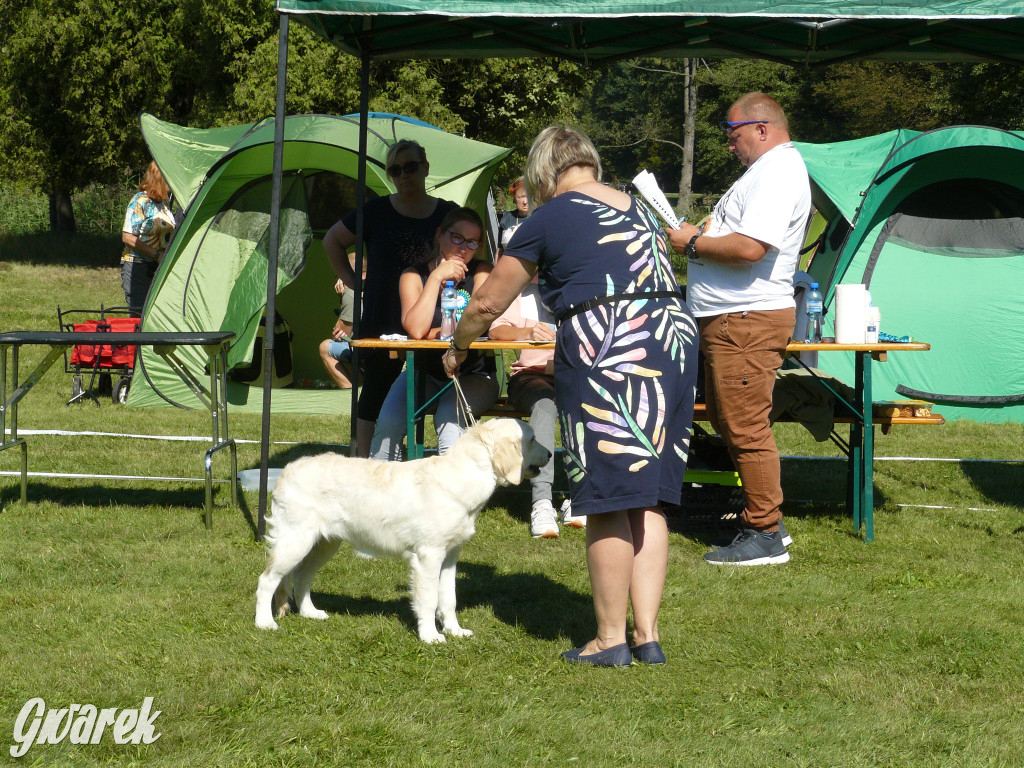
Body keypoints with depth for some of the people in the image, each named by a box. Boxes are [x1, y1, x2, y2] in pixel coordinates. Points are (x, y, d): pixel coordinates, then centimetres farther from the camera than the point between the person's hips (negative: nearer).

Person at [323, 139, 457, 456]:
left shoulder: (448, 214, 7)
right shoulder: (377, 212, 2)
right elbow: (332, 241, 13)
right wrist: (352, 281, 7)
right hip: (382, 321, -1)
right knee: (377, 390, 1)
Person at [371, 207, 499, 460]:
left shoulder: (480, 272, 0)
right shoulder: (414, 276, 0)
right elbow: (415, 329, -19)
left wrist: (432, 334, -13)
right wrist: (436, 277, -17)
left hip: (472, 375, -1)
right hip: (425, 372, 1)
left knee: (449, 419, -31)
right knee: (388, 421, -23)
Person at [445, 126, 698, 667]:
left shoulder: (550, 218, 3)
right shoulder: (640, 212, 22)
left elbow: (489, 303, 9)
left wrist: (457, 346, 29)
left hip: (606, 354, -6)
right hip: (673, 343, 6)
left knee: (607, 501, -1)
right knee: (647, 499, 9)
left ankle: (611, 640, 3)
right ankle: (647, 634, 9)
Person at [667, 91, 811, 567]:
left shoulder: (777, 172, -16)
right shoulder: (769, 168, 20)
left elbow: (750, 247, -27)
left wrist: (693, 243, -13)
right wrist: (697, 237, 13)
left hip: (748, 319, -11)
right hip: (732, 318, 11)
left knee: (746, 429, -8)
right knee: (729, 424, 17)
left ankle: (765, 536, -3)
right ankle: (765, 518, 24)